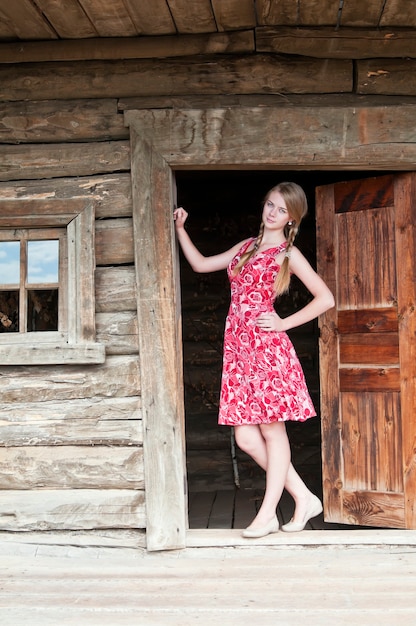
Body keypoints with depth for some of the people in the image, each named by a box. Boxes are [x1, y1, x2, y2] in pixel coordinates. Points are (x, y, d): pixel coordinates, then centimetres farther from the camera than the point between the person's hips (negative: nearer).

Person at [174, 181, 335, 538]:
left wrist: (283, 323, -7)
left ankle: (267, 514, 9)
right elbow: (201, 264, 25)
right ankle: (304, 499, 16)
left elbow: (325, 298, -4)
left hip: (267, 347, -7)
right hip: (238, 347, 7)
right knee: (246, 436, 3)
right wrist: (180, 230, 19)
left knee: (272, 429, 0)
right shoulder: (247, 246, 21)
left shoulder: (288, 253, 2)